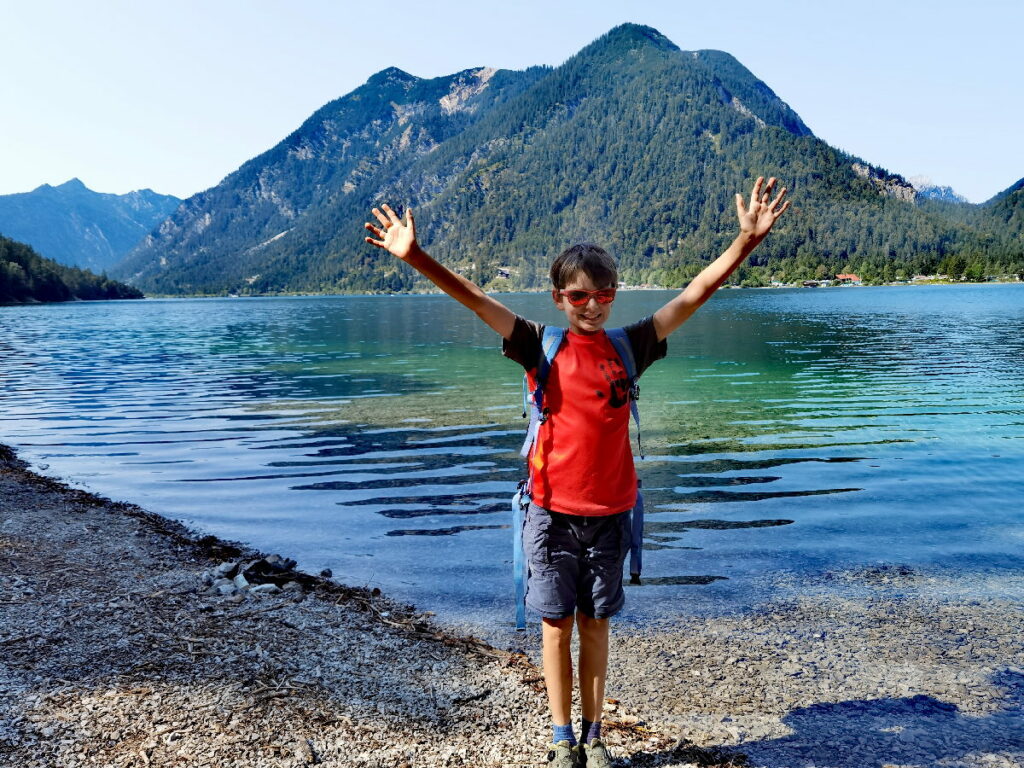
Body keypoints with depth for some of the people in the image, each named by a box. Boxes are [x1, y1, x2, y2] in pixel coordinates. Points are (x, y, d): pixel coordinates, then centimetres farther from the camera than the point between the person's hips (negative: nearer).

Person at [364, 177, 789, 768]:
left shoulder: (630, 347, 0)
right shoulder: (542, 348, -5)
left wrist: (747, 241, -8)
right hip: (553, 512, -1)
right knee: (557, 625, 10)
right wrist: (415, 256, -21)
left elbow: (698, 292, -1)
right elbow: (475, 299, -12)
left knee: (595, 624, 14)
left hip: (610, 511, 2)